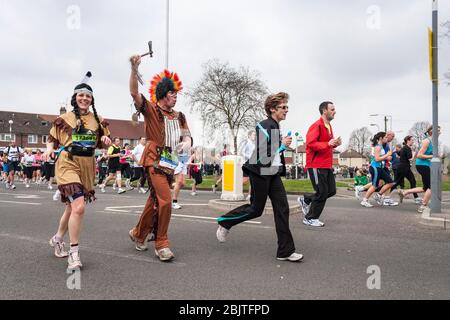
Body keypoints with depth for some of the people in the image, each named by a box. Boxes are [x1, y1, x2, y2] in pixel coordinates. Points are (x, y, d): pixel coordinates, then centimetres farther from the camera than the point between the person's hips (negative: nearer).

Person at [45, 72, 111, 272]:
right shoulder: (65, 118, 0)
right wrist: (49, 148, -11)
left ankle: (58, 239, 42)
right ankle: (74, 252, -7)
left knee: (72, 207, 16)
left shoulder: (98, 120, 9)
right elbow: (53, 139, 9)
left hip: (87, 166, 5)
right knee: (79, 206, -20)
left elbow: (100, 143, 16)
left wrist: (106, 140, -5)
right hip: (68, 164, -5)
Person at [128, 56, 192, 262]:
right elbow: (134, 93, -14)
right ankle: (161, 244, -2)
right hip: (154, 161, -7)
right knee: (165, 201, -15)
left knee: (155, 201, 15)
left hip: (170, 163, 7)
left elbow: (186, 135, 12)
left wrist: (187, 141, -13)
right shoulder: (151, 110, -2)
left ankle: (138, 233, 35)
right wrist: (134, 68, -25)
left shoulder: (179, 117, 15)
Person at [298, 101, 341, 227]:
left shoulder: (329, 126, 15)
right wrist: (328, 144, -27)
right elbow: (310, 143, -23)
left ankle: (305, 200, 26)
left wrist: (335, 143, 3)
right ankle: (310, 219, 13)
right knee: (322, 193, -4)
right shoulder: (316, 126, -14)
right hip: (316, 165, -9)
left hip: (327, 165, 9)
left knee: (331, 191, 10)